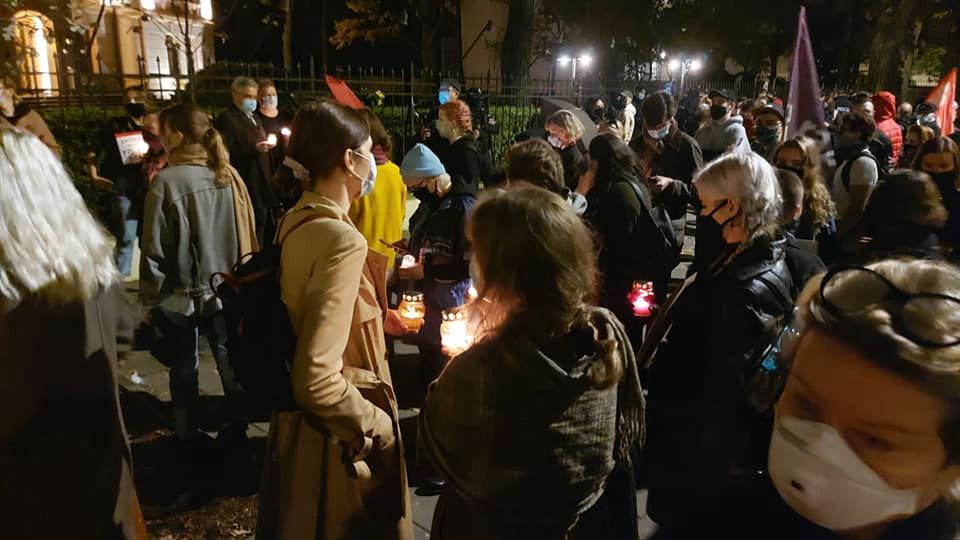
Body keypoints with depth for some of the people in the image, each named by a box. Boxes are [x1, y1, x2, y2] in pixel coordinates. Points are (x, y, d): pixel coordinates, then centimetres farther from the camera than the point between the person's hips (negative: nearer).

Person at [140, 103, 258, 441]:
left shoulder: (166, 182, -18)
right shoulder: (229, 175, -6)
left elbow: (154, 250, -13)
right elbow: (249, 235, 2)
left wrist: (149, 300, -1)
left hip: (180, 295, -3)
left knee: (183, 369, 15)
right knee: (230, 363, 16)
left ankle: (186, 437, 30)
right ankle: (237, 429, 30)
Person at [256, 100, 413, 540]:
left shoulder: (296, 222, -1)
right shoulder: (342, 240, -27)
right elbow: (317, 381, -31)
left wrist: (376, 317, 12)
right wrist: (379, 427, -17)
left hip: (298, 422, 8)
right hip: (338, 437, -8)